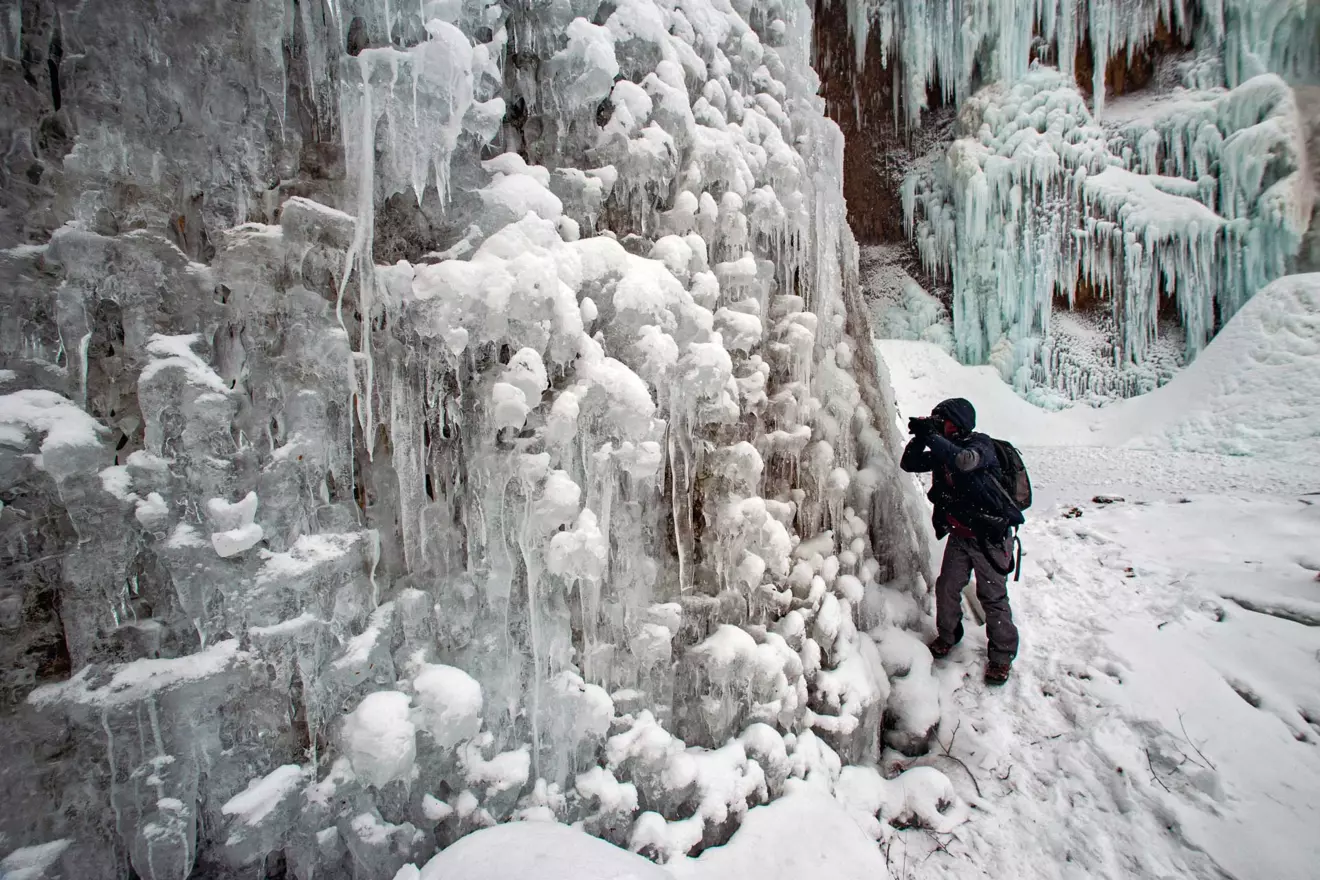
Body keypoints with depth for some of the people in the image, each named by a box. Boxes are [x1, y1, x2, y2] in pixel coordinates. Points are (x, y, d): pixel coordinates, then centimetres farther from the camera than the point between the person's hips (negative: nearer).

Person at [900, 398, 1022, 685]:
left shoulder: (981, 445, -18)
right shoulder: (943, 450, 2)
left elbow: (963, 461, -40)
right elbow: (908, 464, 1)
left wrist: (932, 436, -34)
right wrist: (921, 437, -14)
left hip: (990, 535, -6)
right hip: (959, 535, 6)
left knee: (993, 596, 4)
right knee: (947, 588, 9)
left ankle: (1002, 654, 23)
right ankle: (947, 636, 32)